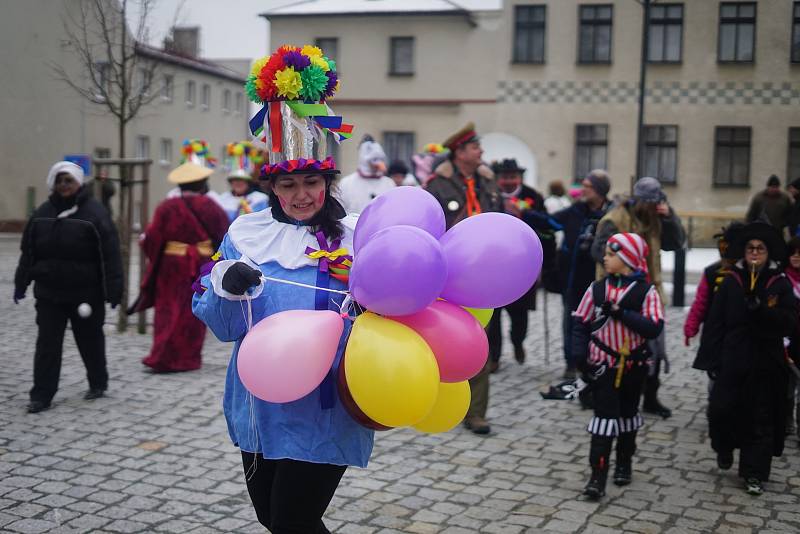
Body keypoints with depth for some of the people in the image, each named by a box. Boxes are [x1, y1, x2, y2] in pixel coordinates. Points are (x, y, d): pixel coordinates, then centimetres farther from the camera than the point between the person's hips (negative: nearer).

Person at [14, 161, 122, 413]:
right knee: (47, 344, 2)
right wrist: (21, 284, 11)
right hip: (49, 292, 4)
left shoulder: (94, 212, -9)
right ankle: (42, 395, 6)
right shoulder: (42, 214, 7)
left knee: (90, 340, 11)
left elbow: (110, 255, -12)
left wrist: (113, 289, -16)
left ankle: (98, 384, 30)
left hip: (86, 293, -4)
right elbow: (29, 252, 12)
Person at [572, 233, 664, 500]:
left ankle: (624, 464, 35)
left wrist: (621, 313, -25)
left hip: (634, 365, 0)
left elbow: (654, 328, -19)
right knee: (604, 416, -6)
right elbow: (581, 325, 1)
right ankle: (598, 476, -5)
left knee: (628, 414, 17)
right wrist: (580, 360, -6)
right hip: (603, 364, 0)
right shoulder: (597, 289, -2)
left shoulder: (646, 292, -8)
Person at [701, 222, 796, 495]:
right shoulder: (731, 281, 2)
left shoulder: (780, 284, 0)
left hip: (766, 363, 0)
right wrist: (713, 359, -4)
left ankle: (754, 473, 16)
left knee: (761, 419, 5)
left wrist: (762, 309, -24)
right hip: (732, 360, 1)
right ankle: (724, 448, 27)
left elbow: (790, 323, -8)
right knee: (720, 410, -4)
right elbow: (715, 323, 1)